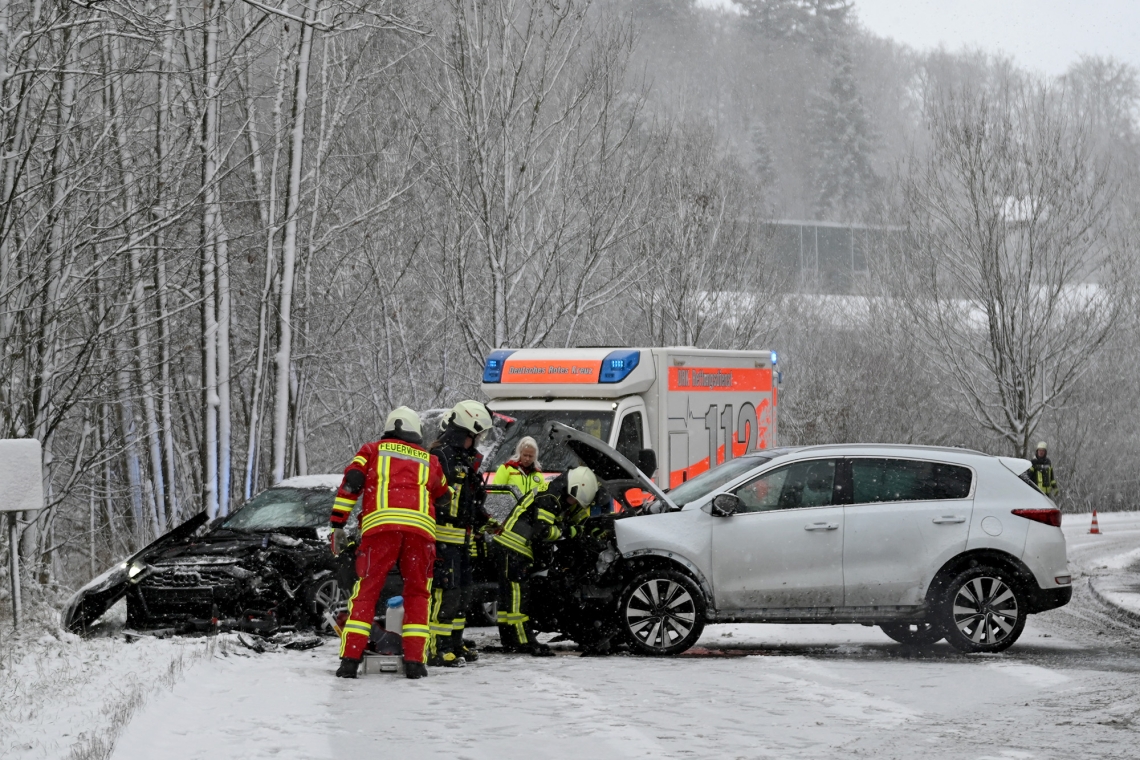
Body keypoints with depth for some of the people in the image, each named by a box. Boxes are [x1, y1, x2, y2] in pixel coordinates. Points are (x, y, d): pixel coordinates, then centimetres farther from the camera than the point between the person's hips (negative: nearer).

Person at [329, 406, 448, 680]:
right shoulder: (430, 461, 29)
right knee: (416, 593, 12)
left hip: (380, 523, -1)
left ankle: (350, 659, -9)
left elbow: (351, 482, 9)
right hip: (421, 525, 1)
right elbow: (443, 498, 33)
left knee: (366, 590, 1)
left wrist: (338, 524, 7)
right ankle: (414, 661, 2)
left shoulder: (372, 450, 23)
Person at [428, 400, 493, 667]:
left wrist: (486, 520, 18)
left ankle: (454, 644, 26)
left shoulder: (466, 459, 20)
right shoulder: (439, 455, -13)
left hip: (462, 539, 10)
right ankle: (437, 649, -14)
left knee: (464, 590, 16)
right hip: (443, 537, -10)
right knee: (445, 590, -14)